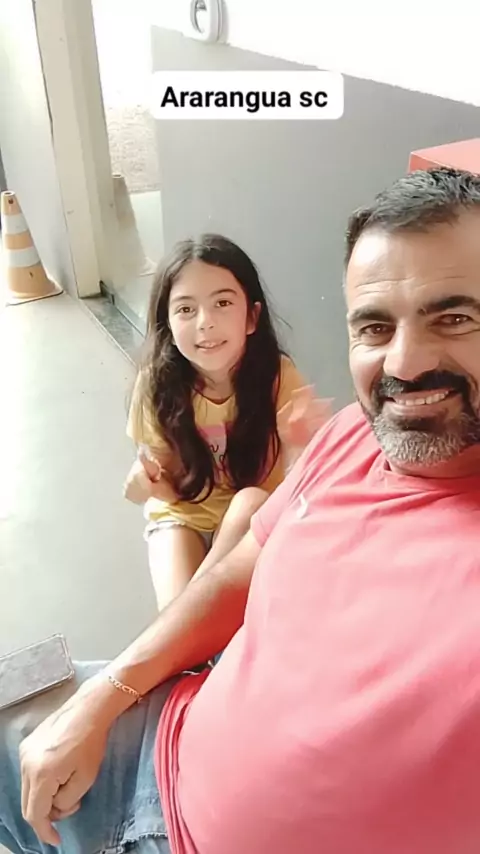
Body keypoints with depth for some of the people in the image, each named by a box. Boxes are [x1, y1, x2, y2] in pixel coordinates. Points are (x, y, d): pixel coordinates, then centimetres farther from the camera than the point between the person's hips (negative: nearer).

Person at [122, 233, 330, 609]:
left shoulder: (279, 377, -22)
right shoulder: (158, 384, -19)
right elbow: (171, 489, -9)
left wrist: (302, 446, -43)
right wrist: (150, 483, -32)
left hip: (255, 518, 1)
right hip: (184, 515, 0)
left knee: (250, 500, -33)